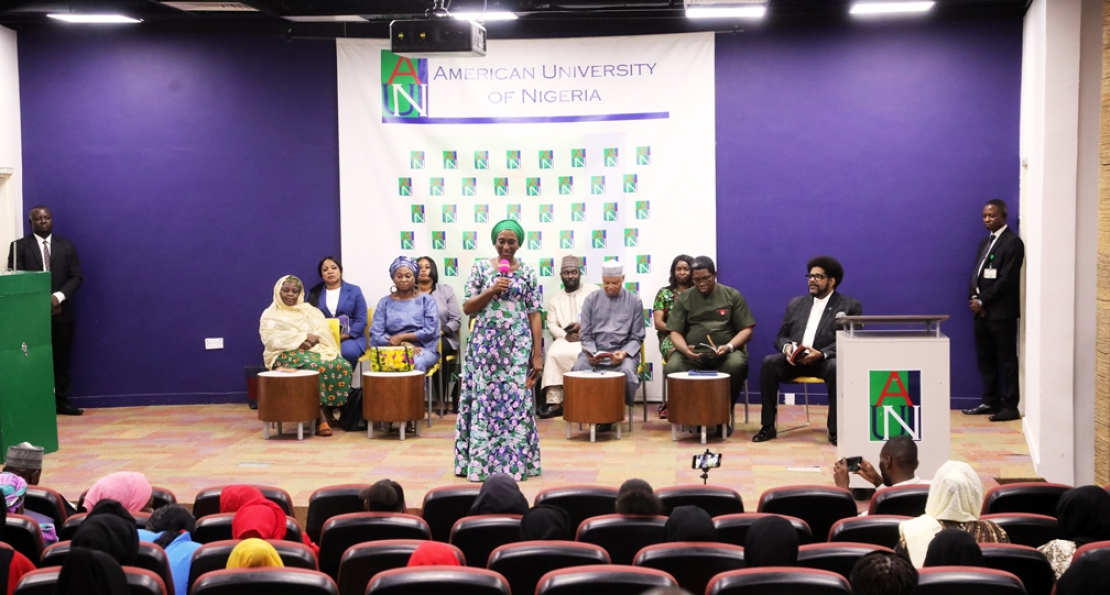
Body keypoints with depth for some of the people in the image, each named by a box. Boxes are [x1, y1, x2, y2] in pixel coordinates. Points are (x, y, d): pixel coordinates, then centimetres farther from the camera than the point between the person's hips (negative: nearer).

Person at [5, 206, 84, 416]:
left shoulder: (66, 246, 12)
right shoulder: (20, 246, 4)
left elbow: (76, 276, 5)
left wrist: (58, 296, -12)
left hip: (61, 312, 3)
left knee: (61, 359, 5)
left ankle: (61, 402, 11)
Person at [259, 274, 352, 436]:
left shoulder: (310, 311, 21)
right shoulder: (270, 315, 10)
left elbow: (325, 332, 7)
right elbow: (272, 339, -9)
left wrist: (313, 339, -16)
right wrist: (303, 337, -15)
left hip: (315, 349, 4)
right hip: (287, 354, -4)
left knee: (342, 365, -27)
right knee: (313, 365, -39)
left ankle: (328, 410, -19)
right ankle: (320, 416, -36)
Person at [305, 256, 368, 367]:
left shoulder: (354, 291, 11)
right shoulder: (314, 293, 17)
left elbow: (361, 320, 3)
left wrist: (345, 335, -13)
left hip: (350, 337, 0)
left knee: (347, 352, -36)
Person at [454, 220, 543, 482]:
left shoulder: (527, 272, 4)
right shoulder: (480, 267, 3)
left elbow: (534, 315, 2)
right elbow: (467, 308, 1)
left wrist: (537, 354, -2)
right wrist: (491, 291, -15)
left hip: (517, 345, 0)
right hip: (486, 343, 0)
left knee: (515, 400, 1)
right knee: (484, 399, 1)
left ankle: (515, 462, 8)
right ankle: (480, 461, 7)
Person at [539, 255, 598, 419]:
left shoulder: (592, 291, 7)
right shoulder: (555, 300, 17)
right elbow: (552, 326, 7)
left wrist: (584, 326, -18)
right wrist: (565, 335, -13)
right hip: (565, 339, 3)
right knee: (553, 353, -29)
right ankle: (554, 402, -29)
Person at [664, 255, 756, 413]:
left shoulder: (732, 296, 10)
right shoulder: (683, 299, 12)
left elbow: (746, 330, 6)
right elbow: (675, 332, 8)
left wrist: (729, 347, -14)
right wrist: (685, 349, -15)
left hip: (725, 353, -1)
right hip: (692, 354, 1)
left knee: (737, 365, -35)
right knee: (672, 367, -31)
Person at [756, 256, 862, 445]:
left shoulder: (850, 306, 7)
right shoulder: (796, 304, 19)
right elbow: (780, 337, 16)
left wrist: (821, 354, -22)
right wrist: (787, 347, -10)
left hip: (826, 360, -3)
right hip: (795, 359, 3)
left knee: (837, 367, -37)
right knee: (769, 362, -26)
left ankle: (835, 429, -27)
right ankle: (768, 426, -20)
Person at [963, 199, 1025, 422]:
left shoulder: (1013, 242, -8)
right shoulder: (985, 242, 18)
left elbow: (1006, 279, -16)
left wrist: (982, 301, -14)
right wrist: (973, 297, -3)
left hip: (1001, 311, -8)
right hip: (981, 310, 8)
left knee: (1006, 359, -3)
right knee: (985, 358, 11)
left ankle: (1010, 407, 1)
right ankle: (990, 402, 19)